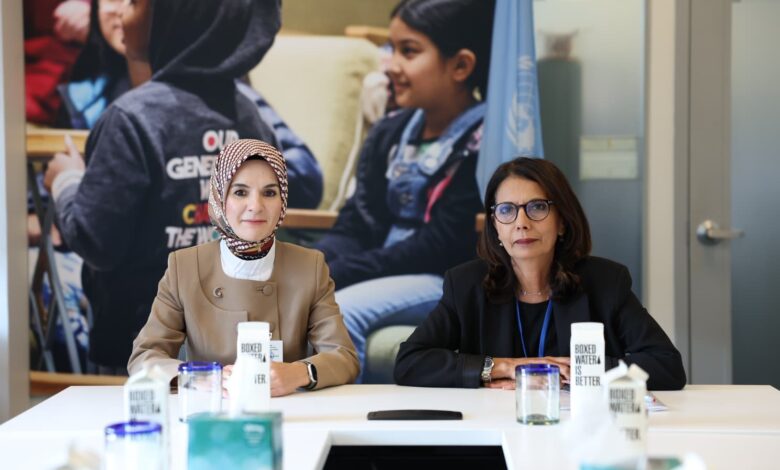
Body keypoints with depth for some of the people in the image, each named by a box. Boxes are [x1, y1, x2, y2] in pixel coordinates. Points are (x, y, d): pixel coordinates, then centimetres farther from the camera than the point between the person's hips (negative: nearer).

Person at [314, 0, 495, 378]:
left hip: (456, 283, -7)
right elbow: (356, 227, 9)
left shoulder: (483, 142, -13)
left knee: (340, 312, -32)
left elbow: (440, 247, -18)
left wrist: (330, 277, -21)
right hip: (386, 274, 7)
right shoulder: (389, 134, 11)